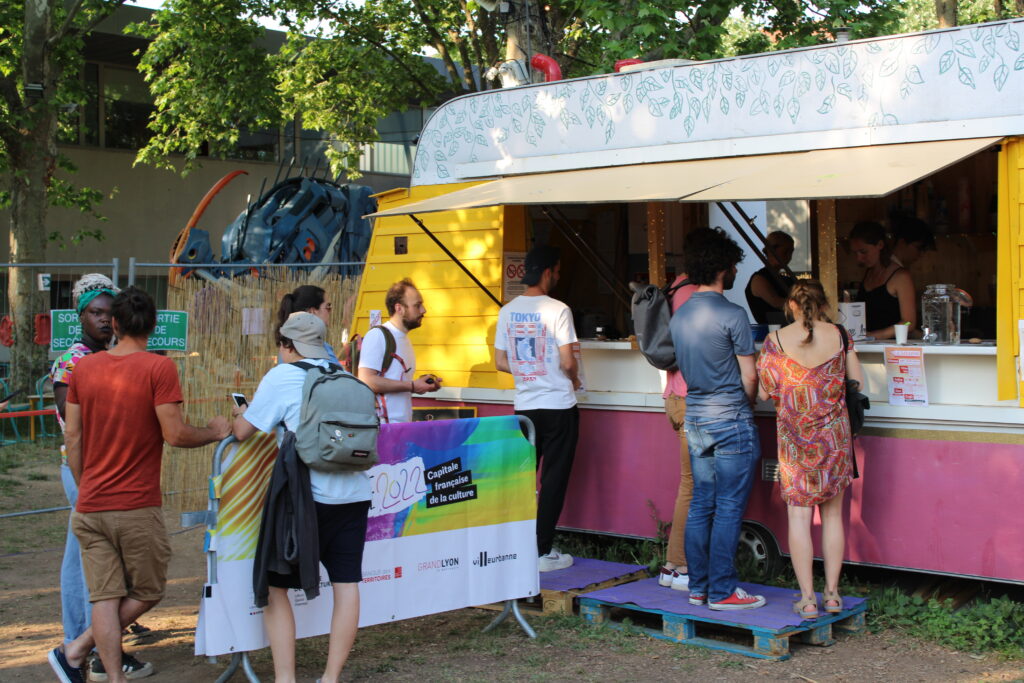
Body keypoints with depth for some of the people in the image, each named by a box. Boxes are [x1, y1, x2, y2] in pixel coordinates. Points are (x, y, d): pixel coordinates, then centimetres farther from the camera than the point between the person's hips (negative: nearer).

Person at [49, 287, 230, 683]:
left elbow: (72, 436, 9)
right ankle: (76, 651, 8)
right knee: (147, 593, 13)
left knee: (105, 598, 7)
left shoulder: (83, 367, 6)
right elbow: (175, 435, -13)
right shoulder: (159, 368, -9)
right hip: (138, 507, -4)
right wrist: (215, 432, 5)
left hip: (90, 506, 5)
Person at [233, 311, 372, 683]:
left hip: (308, 496, -4)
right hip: (354, 494, 5)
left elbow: (242, 432, 0)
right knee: (346, 585, 7)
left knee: (276, 586, 7)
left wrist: (241, 412, 24)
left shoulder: (282, 377, -3)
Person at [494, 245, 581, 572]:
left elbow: (500, 362, 8)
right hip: (558, 406, -5)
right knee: (554, 480, 2)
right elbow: (568, 362, -16)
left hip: (524, 406, 5)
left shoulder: (508, 311, 5)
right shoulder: (557, 310, -12)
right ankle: (544, 551, 3)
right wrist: (574, 380, 5)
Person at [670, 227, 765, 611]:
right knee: (728, 510, -1)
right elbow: (749, 377, -9)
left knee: (700, 506, 11)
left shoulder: (678, 317, 8)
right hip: (731, 421, -7)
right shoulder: (732, 315, -14)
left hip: (695, 420, 7)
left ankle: (698, 588, 16)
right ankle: (722, 592, 2)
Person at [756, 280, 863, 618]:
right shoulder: (840, 336, -1)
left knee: (799, 515, 3)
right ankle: (832, 593, 16)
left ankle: (807, 599, 2)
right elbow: (857, 382, 6)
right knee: (833, 514, 12)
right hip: (835, 433, 2)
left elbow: (764, 391, -4)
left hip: (794, 435, -2)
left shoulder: (776, 340, -8)